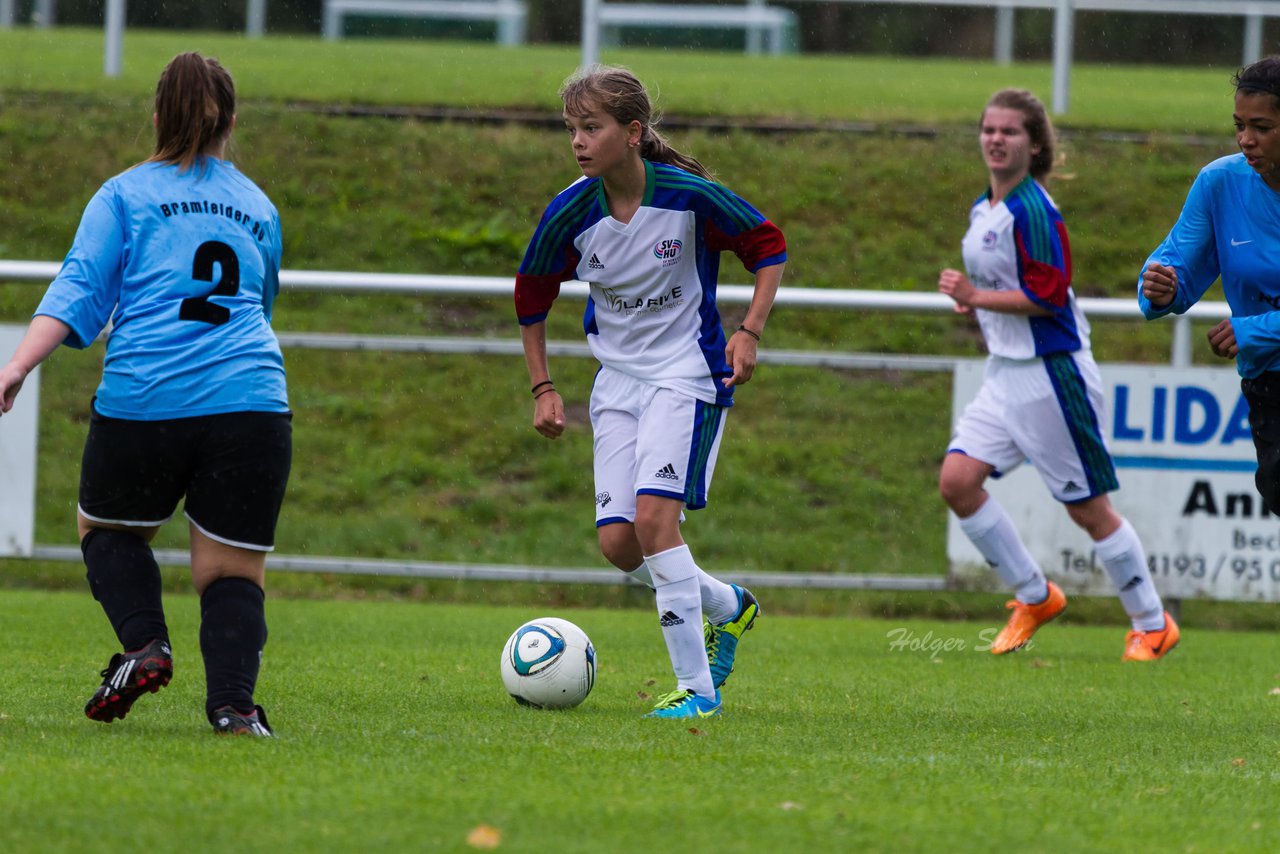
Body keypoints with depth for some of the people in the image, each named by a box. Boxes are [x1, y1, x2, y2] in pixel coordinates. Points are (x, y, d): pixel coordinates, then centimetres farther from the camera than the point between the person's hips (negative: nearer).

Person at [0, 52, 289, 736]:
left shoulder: (124, 196, 9)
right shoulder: (259, 208, 20)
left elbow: (79, 291, -4)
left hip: (143, 398, -2)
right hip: (252, 405, 2)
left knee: (107, 528, 22)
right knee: (231, 571, 6)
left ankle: (144, 645, 0)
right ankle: (233, 702, -16)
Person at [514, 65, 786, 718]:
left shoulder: (690, 196, -16)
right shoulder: (570, 212, -7)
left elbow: (768, 247, -1)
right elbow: (532, 296, 10)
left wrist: (750, 333, -11)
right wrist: (543, 389, 7)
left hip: (687, 375, -5)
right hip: (617, 382, 5)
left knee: (654, 516, -21)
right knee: (617, 542, -4)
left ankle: (697, 688, -13)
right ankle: (728, 606, 25)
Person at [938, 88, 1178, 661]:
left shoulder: (1033, 210, -16)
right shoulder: (982, 210, 12)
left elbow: (1047, 294, -21)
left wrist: (977, 297, -16)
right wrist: (974, 301, 6)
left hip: (1051, 372, -9)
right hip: (1005, 373, 9)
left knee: (1087, 508, -1)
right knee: (957, 480, -5)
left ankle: (1153, 626, 14)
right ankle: (1033, 597, 11)